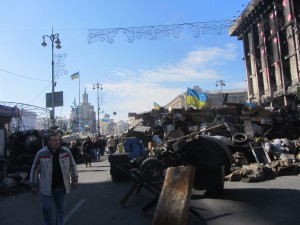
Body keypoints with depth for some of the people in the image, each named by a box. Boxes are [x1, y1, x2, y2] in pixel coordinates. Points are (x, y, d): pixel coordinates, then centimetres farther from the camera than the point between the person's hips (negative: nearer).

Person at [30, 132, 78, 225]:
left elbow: (72, 166, 7)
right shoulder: (41, 153, -8)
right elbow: (35, 169, 1)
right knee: (46, 208, 5)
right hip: (46, 187, -1)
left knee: (60, 208, 12)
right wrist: (34, 185, 3)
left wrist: (75, 179, 4)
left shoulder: (66, 151, -4)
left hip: (61, 186, 1)